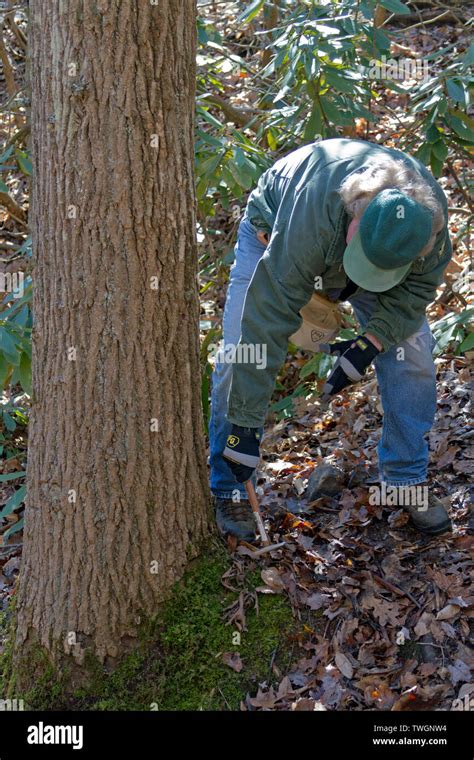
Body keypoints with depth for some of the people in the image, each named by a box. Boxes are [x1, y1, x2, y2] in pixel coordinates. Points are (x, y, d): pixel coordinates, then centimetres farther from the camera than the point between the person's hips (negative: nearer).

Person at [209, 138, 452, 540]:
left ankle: (409, 480, 8)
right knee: (240, 354, -17)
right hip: (273, 231, -3)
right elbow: (268, 318, -45)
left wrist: (369, 344, -30)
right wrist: (245, 424, -43)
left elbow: (418, 287, -15)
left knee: (412, 353, -11)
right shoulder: (316, 211, -47)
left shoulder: (430, 210, -34)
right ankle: (229, 491, -2)